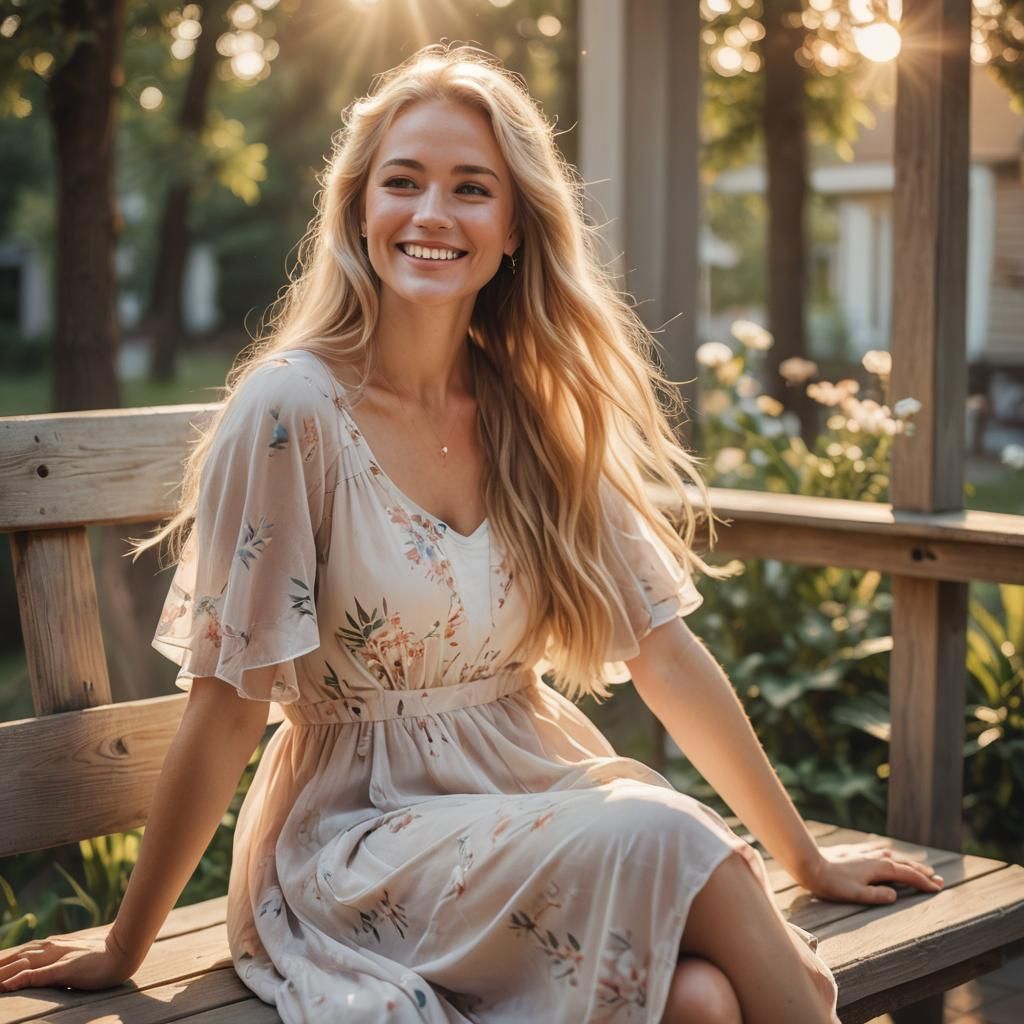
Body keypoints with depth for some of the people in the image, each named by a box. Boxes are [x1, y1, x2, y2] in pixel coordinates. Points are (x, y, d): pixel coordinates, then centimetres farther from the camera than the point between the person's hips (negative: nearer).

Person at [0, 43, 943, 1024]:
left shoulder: (542, 414, 3)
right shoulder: (291, 410, -12)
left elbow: (664, 653, 6)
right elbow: (225, 708, -9)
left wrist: (805, 859, 9)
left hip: (539, 794, 4)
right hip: (357, 842, -4)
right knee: (666, 840, -28)